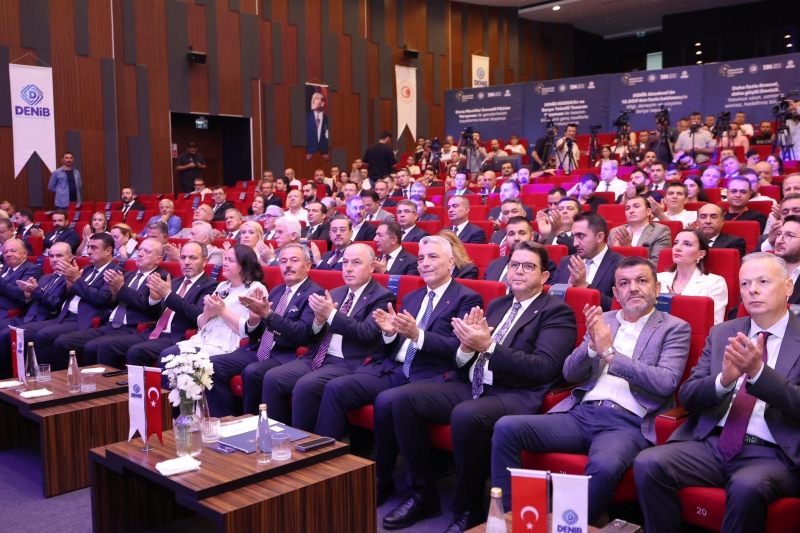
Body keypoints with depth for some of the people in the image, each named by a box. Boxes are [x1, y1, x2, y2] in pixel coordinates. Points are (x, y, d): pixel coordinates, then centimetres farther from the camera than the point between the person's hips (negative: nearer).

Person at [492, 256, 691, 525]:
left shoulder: (675, 328, 7)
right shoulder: (602, 320, 18)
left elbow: (666, 383, -8)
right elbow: (570, 373, 13)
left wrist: (609, 352, -13)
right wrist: (592, 346, -8)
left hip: (628, 423, -4)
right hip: (581, 414, 5)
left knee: (604, 466, -38)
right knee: (507, 427, -17)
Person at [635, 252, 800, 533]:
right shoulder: (721, 333, 13)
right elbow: (687, 397, 7)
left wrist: (758, 371, -24)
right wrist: (723, 380, -14)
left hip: (774, 454, -3)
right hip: (712, 443, 3)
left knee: (746, 487, -35)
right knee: (648, 464, -22)